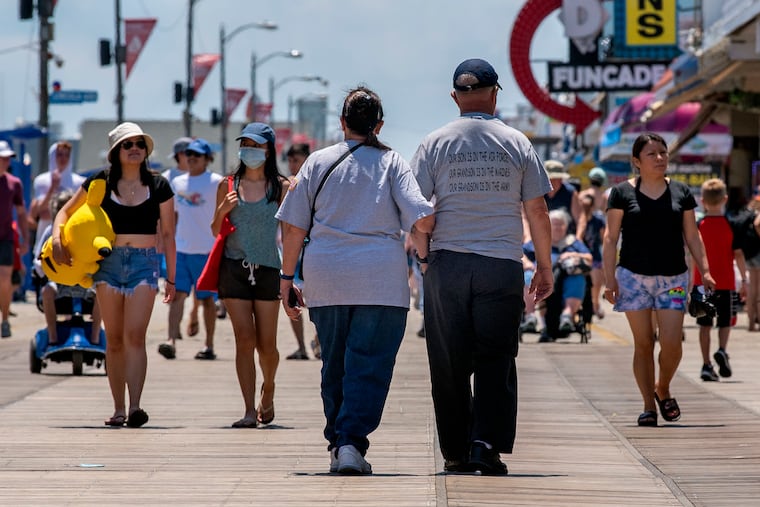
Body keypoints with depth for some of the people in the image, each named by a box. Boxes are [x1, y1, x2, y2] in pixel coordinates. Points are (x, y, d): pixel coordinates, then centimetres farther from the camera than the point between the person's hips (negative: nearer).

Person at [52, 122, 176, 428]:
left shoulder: (159, 186, 6)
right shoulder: (101, 182, 5)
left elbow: (167, 235, 10)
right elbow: (66, 211, 13)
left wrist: (171, 279, 11)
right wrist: (57, 238, -6)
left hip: (144, 263, -1)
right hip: (109, 262, 1)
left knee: (135, 335, -16)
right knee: (114, 340, 4)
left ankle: (135, 407, -24)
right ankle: (118, 409, 10)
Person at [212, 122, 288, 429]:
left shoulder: (280, 187, 2)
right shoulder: (228, 185, 7)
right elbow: (216, 231, 11)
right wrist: (222, 211, -5)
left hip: (267, 268, -1)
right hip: (234, 267, 1)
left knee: (266, 344, 1)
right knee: (244, 339, -7)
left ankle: (268, 389, 33)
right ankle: (250, 411, -7)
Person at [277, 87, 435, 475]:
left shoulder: (319, 162, 8)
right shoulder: (392, 163, 3)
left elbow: (293, 227, 6)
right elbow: (423, 219, -8)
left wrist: (287, 278, 12)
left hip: (326, 278, 2)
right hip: (381, 279, -2)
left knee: (335, 366, 13)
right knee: (369, 365, -3)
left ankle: (336, 442, 17)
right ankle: (352, 442, -16)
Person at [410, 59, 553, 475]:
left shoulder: (435, 144, 2)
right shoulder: (517, 144, 3)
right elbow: (537, 211, 4)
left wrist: (423, 256, 11)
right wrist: (545, 267, 12)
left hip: (446, 264, 0)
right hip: (502, 265, 0)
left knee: (449, 363, 7)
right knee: (495, 359, 3)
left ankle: (455, 450, 10)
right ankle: (487, 444, -11)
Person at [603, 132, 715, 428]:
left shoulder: (681, 193, 9)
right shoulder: (623, 193, 1)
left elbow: (692, 236, 12)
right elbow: (611, 238, 1)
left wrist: (704, 271, 1)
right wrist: (609, 279, -7)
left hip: (673, 278, 2)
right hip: (634, 277, -2)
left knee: (672, 343, -8)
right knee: (643, 343, 0)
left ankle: (663, 389, 20)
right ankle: (649, 406, 8)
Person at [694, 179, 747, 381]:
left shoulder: (699, 225, -1)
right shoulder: (731, 225, -4)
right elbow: (738, 254, -5)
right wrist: (744, 280, 1)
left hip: (702, 281, 1)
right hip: (725, 281, -1)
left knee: (705, 325, 6)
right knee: (725, 322, 11)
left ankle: (706, 365, 1)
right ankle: (722, 350, -16)